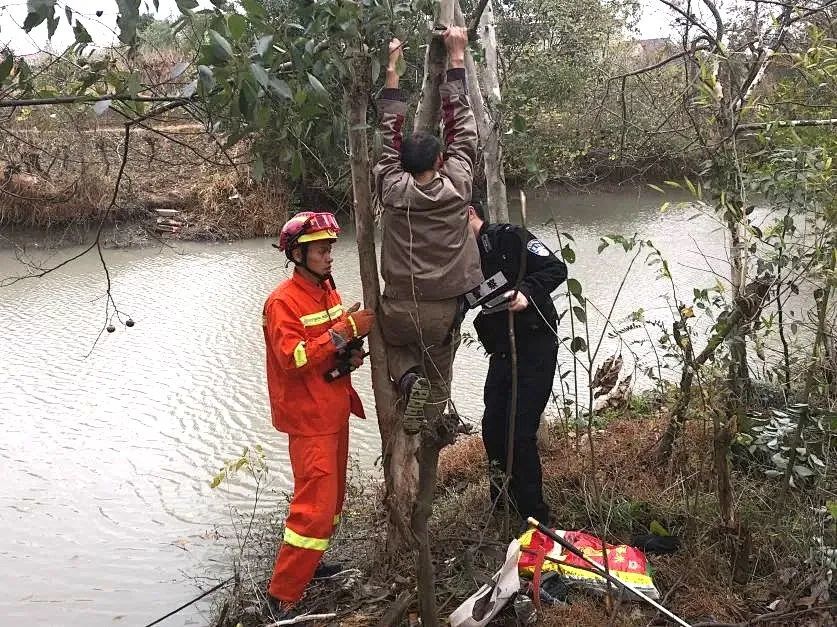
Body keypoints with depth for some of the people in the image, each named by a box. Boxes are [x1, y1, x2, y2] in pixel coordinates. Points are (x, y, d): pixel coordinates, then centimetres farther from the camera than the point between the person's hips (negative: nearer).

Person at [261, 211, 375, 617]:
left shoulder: (327, 291, 10)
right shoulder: (283, 301, -15)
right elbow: (293, 358, -26)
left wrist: (353, 354, 2)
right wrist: (343, 331, -30)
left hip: (334, 412, 9)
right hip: (308, 419, -9)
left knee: (331, 496, 17)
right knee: (316, 505, -10)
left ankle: (307, 564, 33)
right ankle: (282, 596, 0)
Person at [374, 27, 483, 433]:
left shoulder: (392, 189, -7)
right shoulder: (457, 186, -7)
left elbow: (391, 133, 3)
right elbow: (461, 128, 0)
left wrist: (392, 69, 9)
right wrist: (457, 58, 6)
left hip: (399, 309, 0)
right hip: (445, 310, 0)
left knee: (393, 346, 32)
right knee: (438, 382, 17)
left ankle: (407, 377, 1)